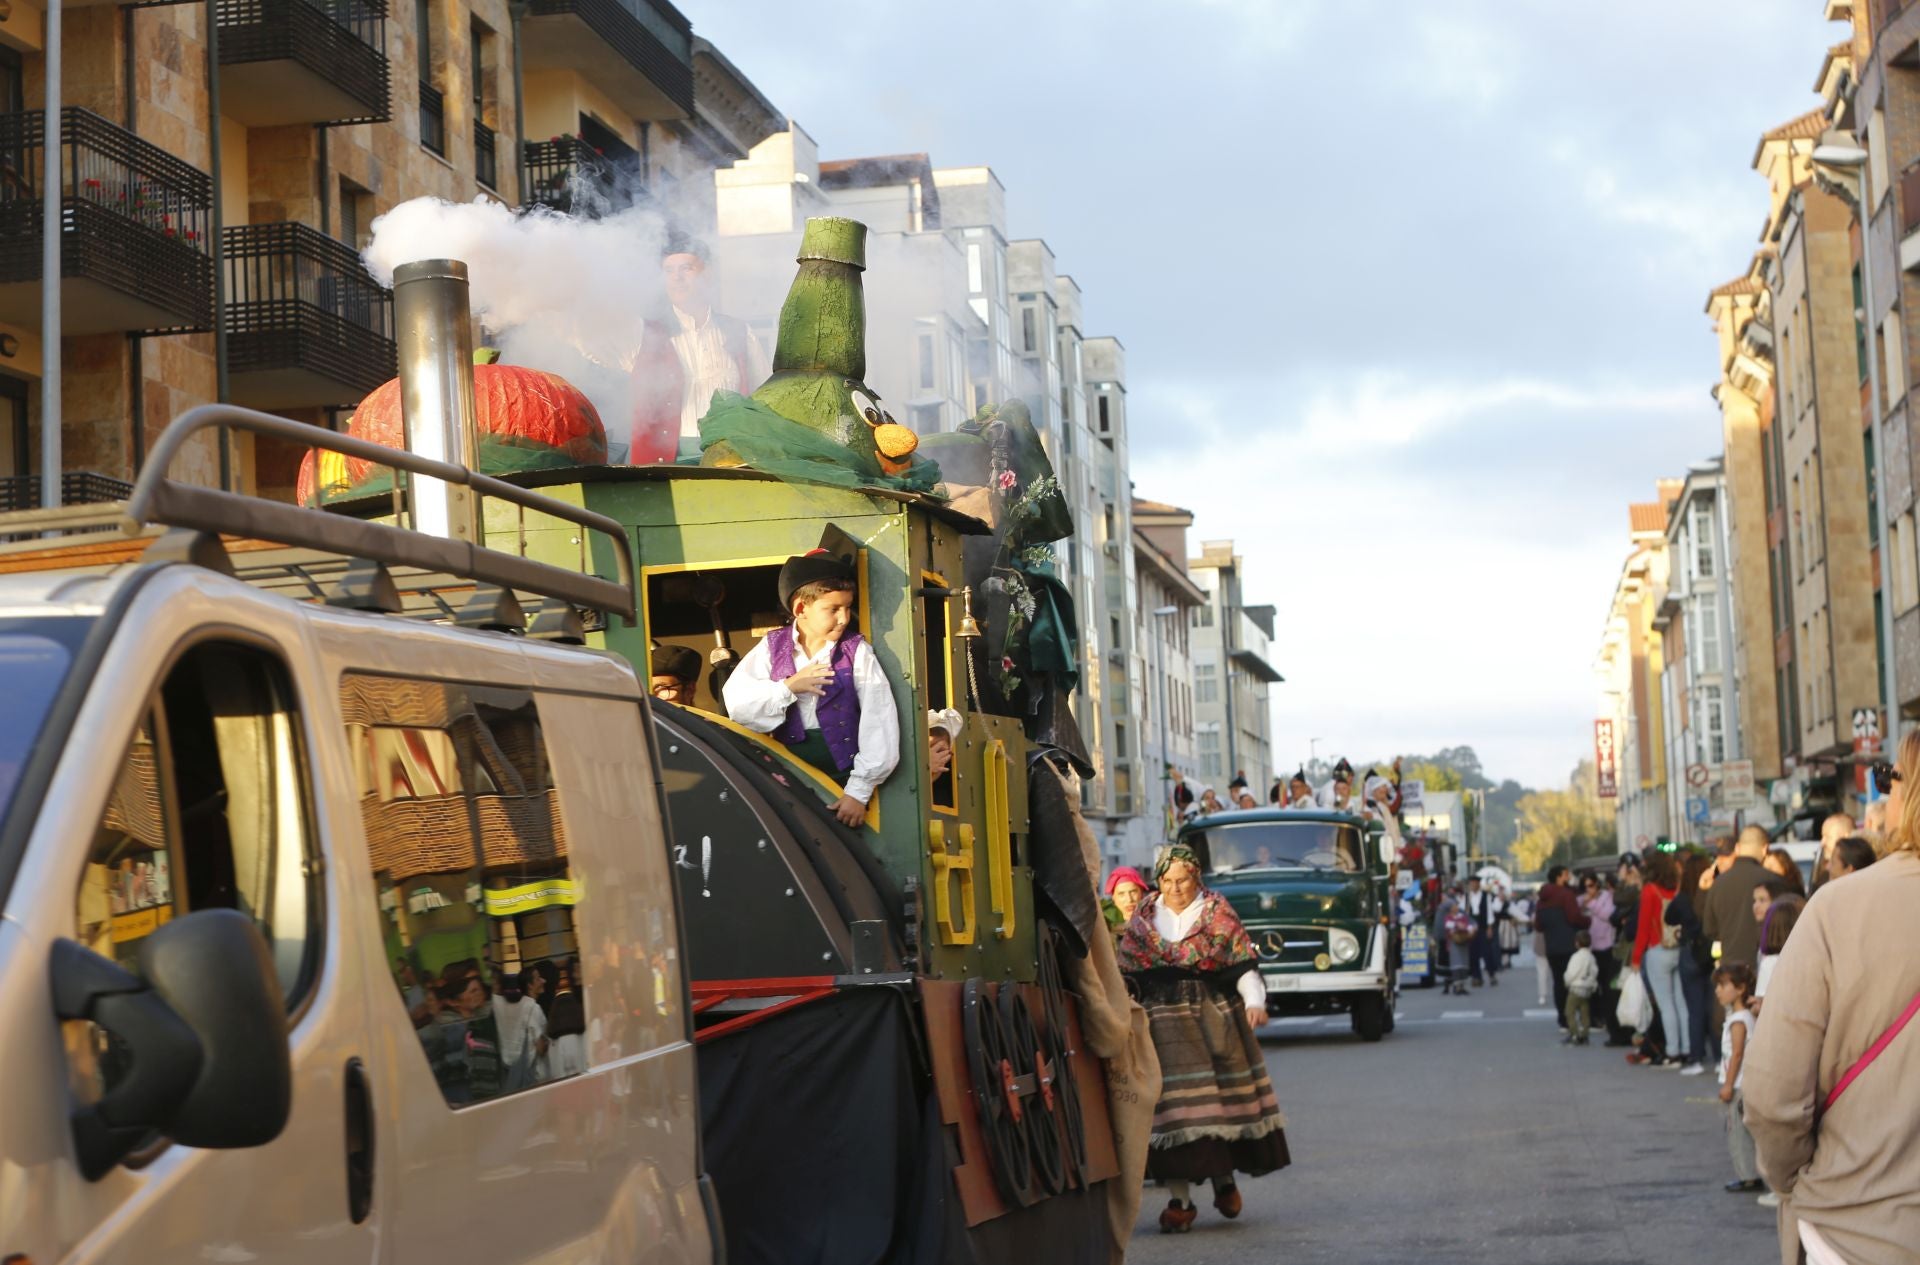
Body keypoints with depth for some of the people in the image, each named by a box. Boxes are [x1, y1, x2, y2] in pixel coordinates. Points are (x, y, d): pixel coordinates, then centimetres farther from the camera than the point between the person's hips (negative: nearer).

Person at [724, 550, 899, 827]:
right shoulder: (772, 647, 5)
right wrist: (788, 687, -13)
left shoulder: (857, 651, -2)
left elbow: (877, 720, -11)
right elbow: (735, 702, -4)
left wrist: (858, 790, -19)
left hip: (842, 780, -2)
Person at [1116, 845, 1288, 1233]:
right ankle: (1180, 1199, -5)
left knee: (1224, 1096, 6)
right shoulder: (1143, 919, 8)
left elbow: (1243, 963, -2)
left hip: (1216, 1016, 0)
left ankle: (1224, 1178, 28)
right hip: (1164, 1019, 0)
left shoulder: (1217, 913, 3)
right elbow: (1125, 974, 11)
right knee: (1173, 1101, -7)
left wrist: (1254, 1001, -17)